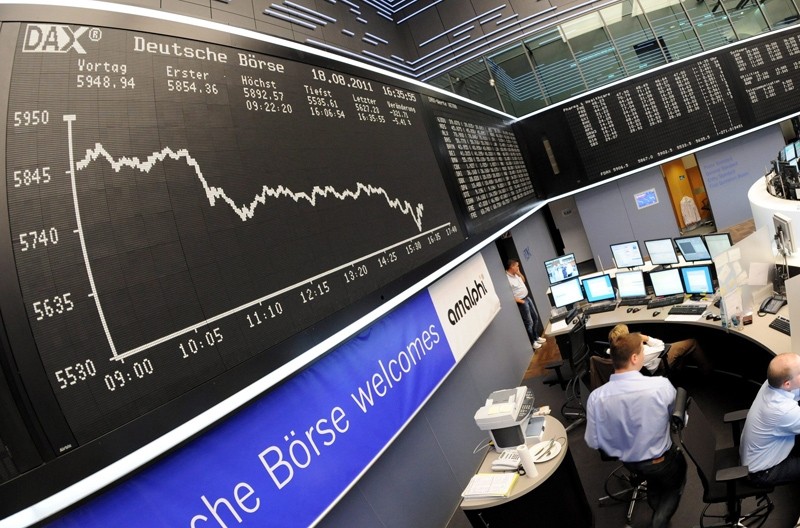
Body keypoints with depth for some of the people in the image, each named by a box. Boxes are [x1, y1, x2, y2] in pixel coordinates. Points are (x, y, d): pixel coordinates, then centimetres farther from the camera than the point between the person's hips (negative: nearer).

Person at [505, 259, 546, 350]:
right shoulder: (507, 279, -26)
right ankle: (532, 342, 18)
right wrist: (521, 301, -19)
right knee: (529, 322, 1)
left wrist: (519, 273, 1)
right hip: (521, 302, -10)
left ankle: (536, 337, 38)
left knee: (535, 317, 21)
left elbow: (523, 280, 20)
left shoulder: (515, 274, 2)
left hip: (527, 297, 10)